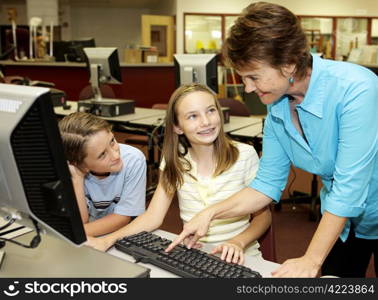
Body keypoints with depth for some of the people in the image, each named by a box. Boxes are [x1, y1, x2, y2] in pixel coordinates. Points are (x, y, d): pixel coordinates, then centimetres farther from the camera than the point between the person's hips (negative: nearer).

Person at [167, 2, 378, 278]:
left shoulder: (354, 89, -30)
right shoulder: (278, 106, -10)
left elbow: (349, 187, -31)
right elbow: (268, 182, -4)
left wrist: (311, 261, -27)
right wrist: (211, 213, -14)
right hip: (341, 218, 5)